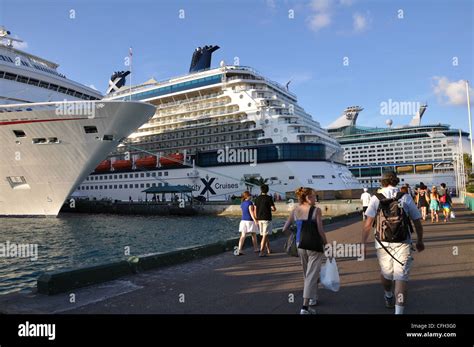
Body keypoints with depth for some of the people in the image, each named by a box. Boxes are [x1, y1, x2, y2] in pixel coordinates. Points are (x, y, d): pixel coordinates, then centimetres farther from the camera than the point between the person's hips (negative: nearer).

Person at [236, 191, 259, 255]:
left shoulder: (242, 204, 10)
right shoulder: (250, 202, -11)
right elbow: (251, 212, -18)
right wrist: (255, 220, -20)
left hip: (243, 221, 6)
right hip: (250, 221, -6)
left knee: (243, 236, -1)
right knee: (254, 235, 13)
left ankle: (239, 250, -12)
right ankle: (256, 249, 27)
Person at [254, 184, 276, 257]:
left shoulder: (257, 198, 7)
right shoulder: (269, 198, -9)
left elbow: (255, 210, 9)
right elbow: (274, 209, -10)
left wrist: (257, 220, 16)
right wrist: (271, 209, 13)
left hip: (260, 219, 6)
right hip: (267, 219, -6)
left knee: (266, 235, 18)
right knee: (265, 235, -5)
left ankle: (268, 249, 30)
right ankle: (262, 251, -12)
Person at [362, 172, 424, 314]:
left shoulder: (376, 198, -3)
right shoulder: (406, 198, 1)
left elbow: (368, 224, -9)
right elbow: (418, 223, 4)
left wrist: (363, 243, -3)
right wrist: (420, 241, 18)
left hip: (383, 244, 1)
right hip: (403, 244, -1)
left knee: (386, 274, 21)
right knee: (401, 278, 2)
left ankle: (388, 297, 46)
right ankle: (399, 311, -3)